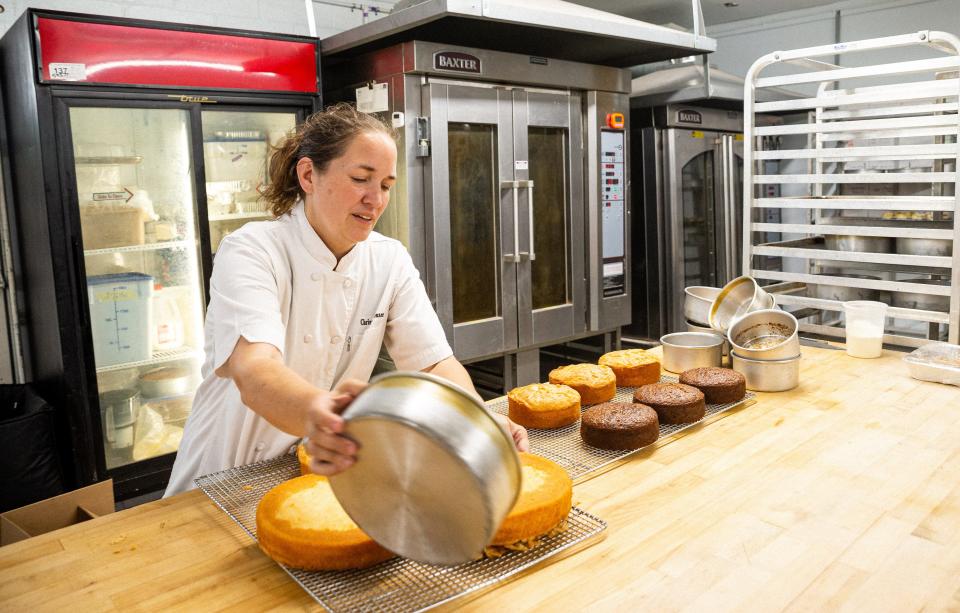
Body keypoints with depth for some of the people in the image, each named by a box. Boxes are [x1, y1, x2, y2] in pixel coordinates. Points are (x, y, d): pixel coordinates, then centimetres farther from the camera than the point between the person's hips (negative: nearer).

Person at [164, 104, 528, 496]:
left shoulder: (390, 261, -2)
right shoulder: (251, 252, -16)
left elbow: (435, 362, -7)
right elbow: (253, 372, -33)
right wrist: (316, 411, -55)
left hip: (327, 474, 3)